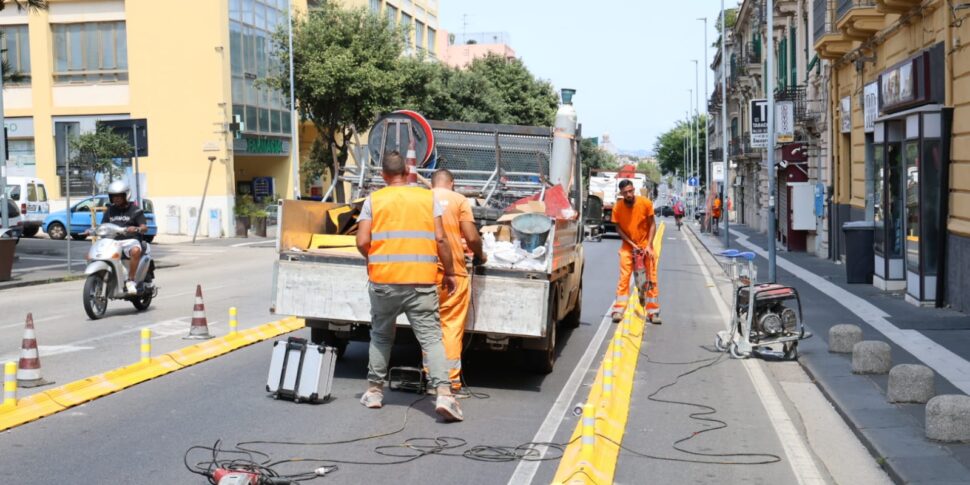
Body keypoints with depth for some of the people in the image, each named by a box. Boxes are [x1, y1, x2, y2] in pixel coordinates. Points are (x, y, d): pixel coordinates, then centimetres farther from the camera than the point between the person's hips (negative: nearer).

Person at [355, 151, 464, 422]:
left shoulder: (374, 200, 4)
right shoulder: (428, 197, 6)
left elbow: (362, 242, -3)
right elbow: (440, 240, 0)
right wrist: (449, 272, 10)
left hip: (383, 279, 1)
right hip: (421, 281, -1)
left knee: (380, 336, 19)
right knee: (431, 338, -1)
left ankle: (374, 391, 25)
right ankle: (444, 394, -15)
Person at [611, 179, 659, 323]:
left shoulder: (645, 203, -15)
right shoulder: (617, 208, -14)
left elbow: (652, 224, -8)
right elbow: (618, 228, -6)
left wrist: (648, 245, -15)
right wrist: (632, 244, -14)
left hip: (645, 245, 0)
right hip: (628, 246, 0)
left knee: (651, 278, 1)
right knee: (624, 277, -7)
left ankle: (653, 311, 8)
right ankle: (619, 310, -4)